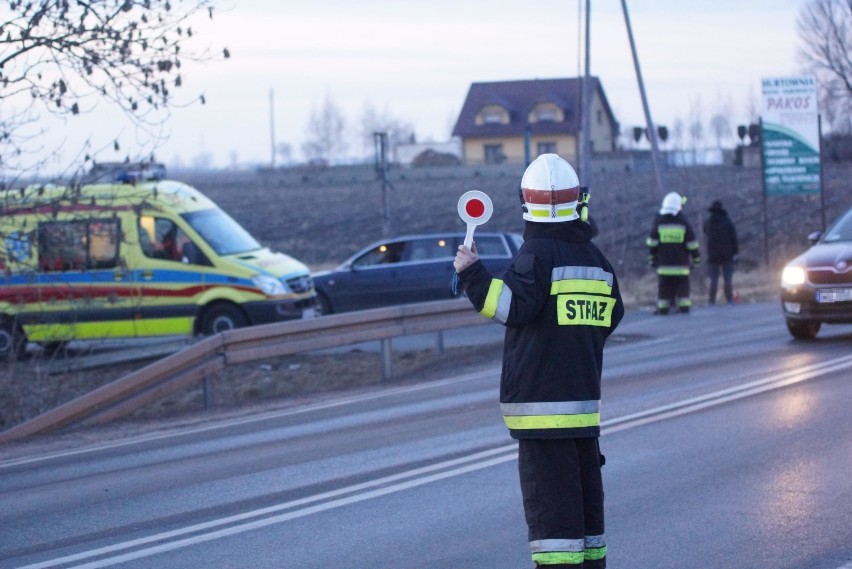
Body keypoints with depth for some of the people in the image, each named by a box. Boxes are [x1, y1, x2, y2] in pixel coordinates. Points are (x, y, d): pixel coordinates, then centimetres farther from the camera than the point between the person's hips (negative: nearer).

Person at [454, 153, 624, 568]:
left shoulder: (537, 254, -11)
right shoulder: (594, 257, 11)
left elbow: (514, 307, -20)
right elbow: (611, 318, 18)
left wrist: (471, 273, -13)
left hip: (541, 401, -7)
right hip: (584, 400, 7)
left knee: (551, 503, -9)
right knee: (585, 496, 15)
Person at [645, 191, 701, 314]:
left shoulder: (658, 221, 0)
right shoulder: (683, 221, -2)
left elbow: (652, 243, 2)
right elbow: (692, 243, 0)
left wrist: (651, 257, 10)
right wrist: (696, 257, 9)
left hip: (663, 261, 0)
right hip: (681, 261, 0)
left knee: (664, 284, 2)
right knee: (682, 282, 5)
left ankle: (663, 307, -1)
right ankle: (684, 305, 2)